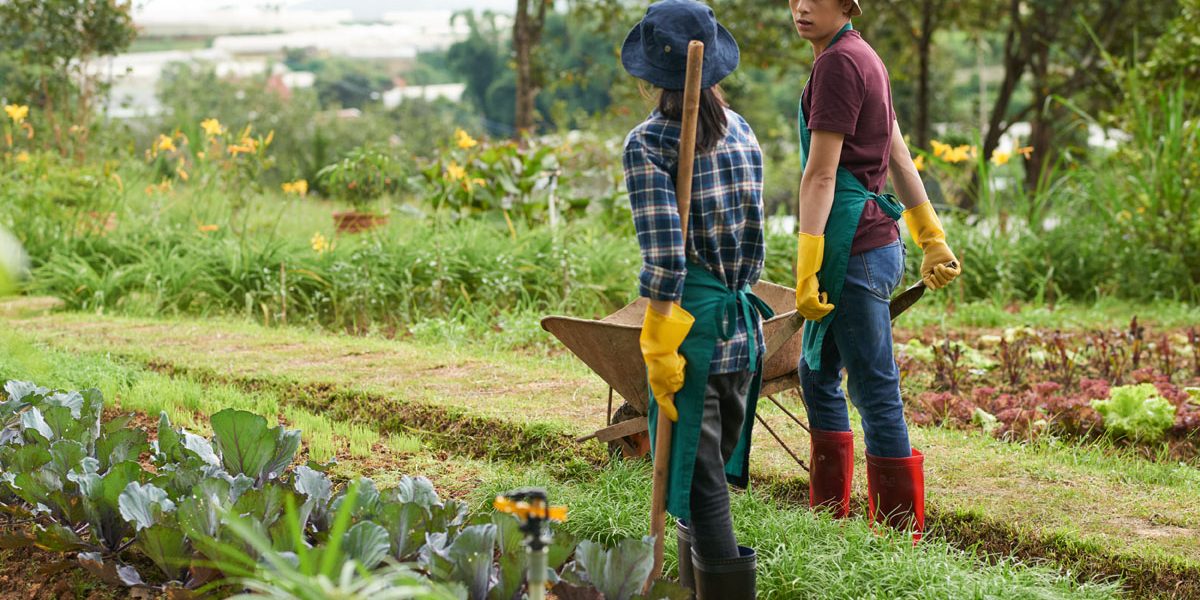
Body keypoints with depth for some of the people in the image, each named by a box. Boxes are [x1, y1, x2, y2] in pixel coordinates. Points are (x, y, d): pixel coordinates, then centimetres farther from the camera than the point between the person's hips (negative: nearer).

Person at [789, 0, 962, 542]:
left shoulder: (839, 62, -14)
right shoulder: (862, 58, 16)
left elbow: (821, 174, -18)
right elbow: (899, 158, 19)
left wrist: (807, 267, -20)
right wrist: (932, 238, 22)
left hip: (854, 247, -10)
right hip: (873, 240, 10)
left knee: (875, 391, -5)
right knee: (817, 376, 19)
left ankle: (900, 535, 1)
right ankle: (829, 515, 28)